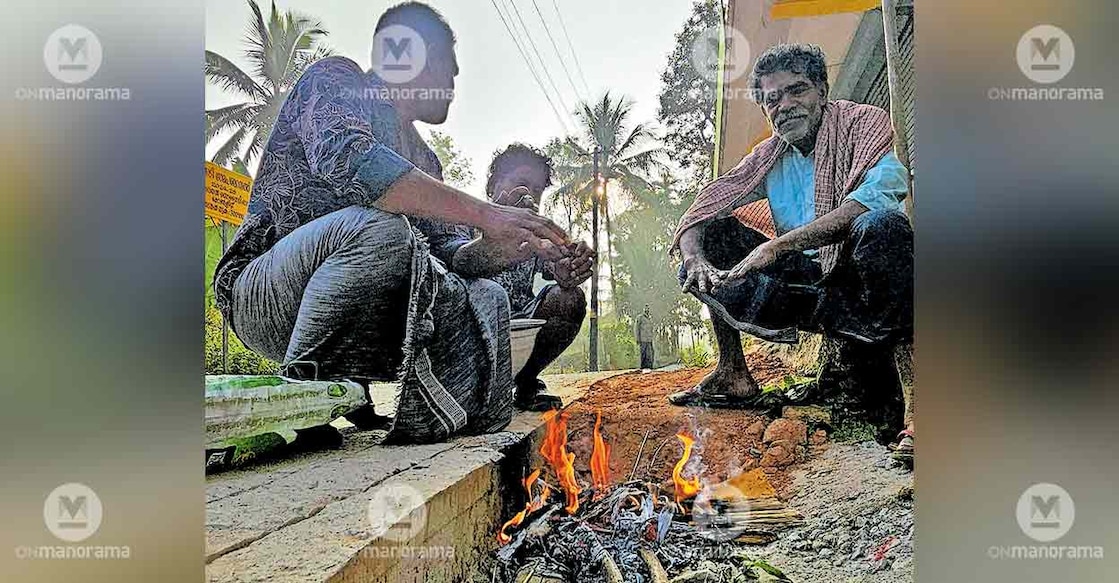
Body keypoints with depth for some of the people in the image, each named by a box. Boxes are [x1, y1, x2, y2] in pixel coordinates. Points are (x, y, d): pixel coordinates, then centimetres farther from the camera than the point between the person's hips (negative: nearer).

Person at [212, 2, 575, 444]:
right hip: (264, 292, -7)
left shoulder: (424, 161, 20)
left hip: (358, 312, 7)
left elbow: (445, 253, 14)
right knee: (379, 228, -34)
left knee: (485, 297, -8)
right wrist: (484, 214, -28)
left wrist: (509, 246, -4)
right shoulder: (334, 78, -1)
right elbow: (347, 160, -24)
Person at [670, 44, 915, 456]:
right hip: (806, 290, 6)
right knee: (715, 231, 0)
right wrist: (694, 259, -19)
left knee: (881, 223, -36)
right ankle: (733, 375, 0)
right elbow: (700, 211, 4)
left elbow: (875, 197, -27)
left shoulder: (865, 124, -6)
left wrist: (778, 246, -32)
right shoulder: (769, 158, 10)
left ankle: (914, 399, -37)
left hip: (863, 282, -5)